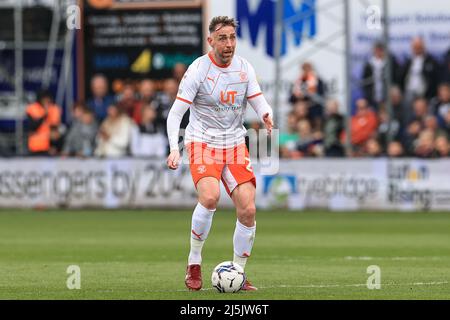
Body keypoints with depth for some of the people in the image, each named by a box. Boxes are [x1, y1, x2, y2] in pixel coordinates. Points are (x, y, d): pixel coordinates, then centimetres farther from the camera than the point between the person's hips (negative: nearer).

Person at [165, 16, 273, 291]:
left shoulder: (244, 68, 3)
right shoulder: (198, 70, -10)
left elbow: (259, 101, 0)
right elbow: (175, 113, -12)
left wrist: (267, 115, -25)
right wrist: (174, 149, -26)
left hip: (235, 145, 4)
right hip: (202, 143, -4)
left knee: (248, 210, -9)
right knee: (210, 196, -30)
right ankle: (194, 264, -12)